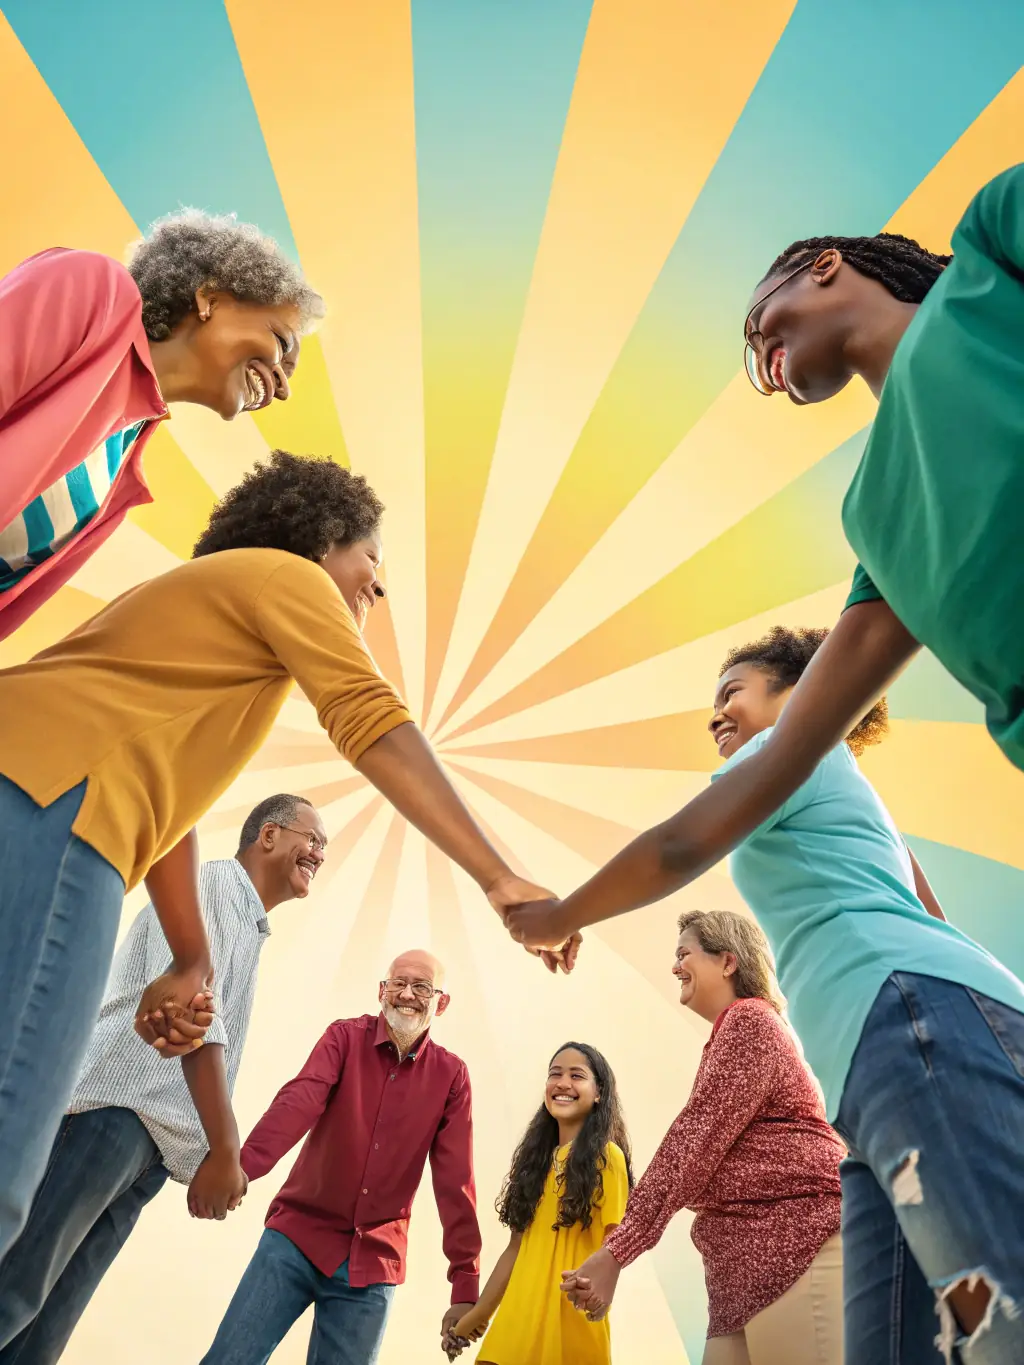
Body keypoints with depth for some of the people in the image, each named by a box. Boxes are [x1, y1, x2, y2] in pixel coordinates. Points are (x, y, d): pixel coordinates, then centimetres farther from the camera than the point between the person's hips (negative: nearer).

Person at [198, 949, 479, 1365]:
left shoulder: (451, 1075, -1)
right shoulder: (345, 1037, -5)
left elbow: (455, 1181, -3)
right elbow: (298, 1103, -22)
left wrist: (465, 1286, -4)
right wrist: (240, 1166, -39)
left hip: (375, 1262, 1)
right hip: (298, 1236, -1)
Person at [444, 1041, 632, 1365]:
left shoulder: (605, 1156, -6)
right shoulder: (538, 1158, 11)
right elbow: (517, 1246, 13)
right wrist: (477, 1315, 13)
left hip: (574, 1316, -5)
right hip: (518, 1316, 5)